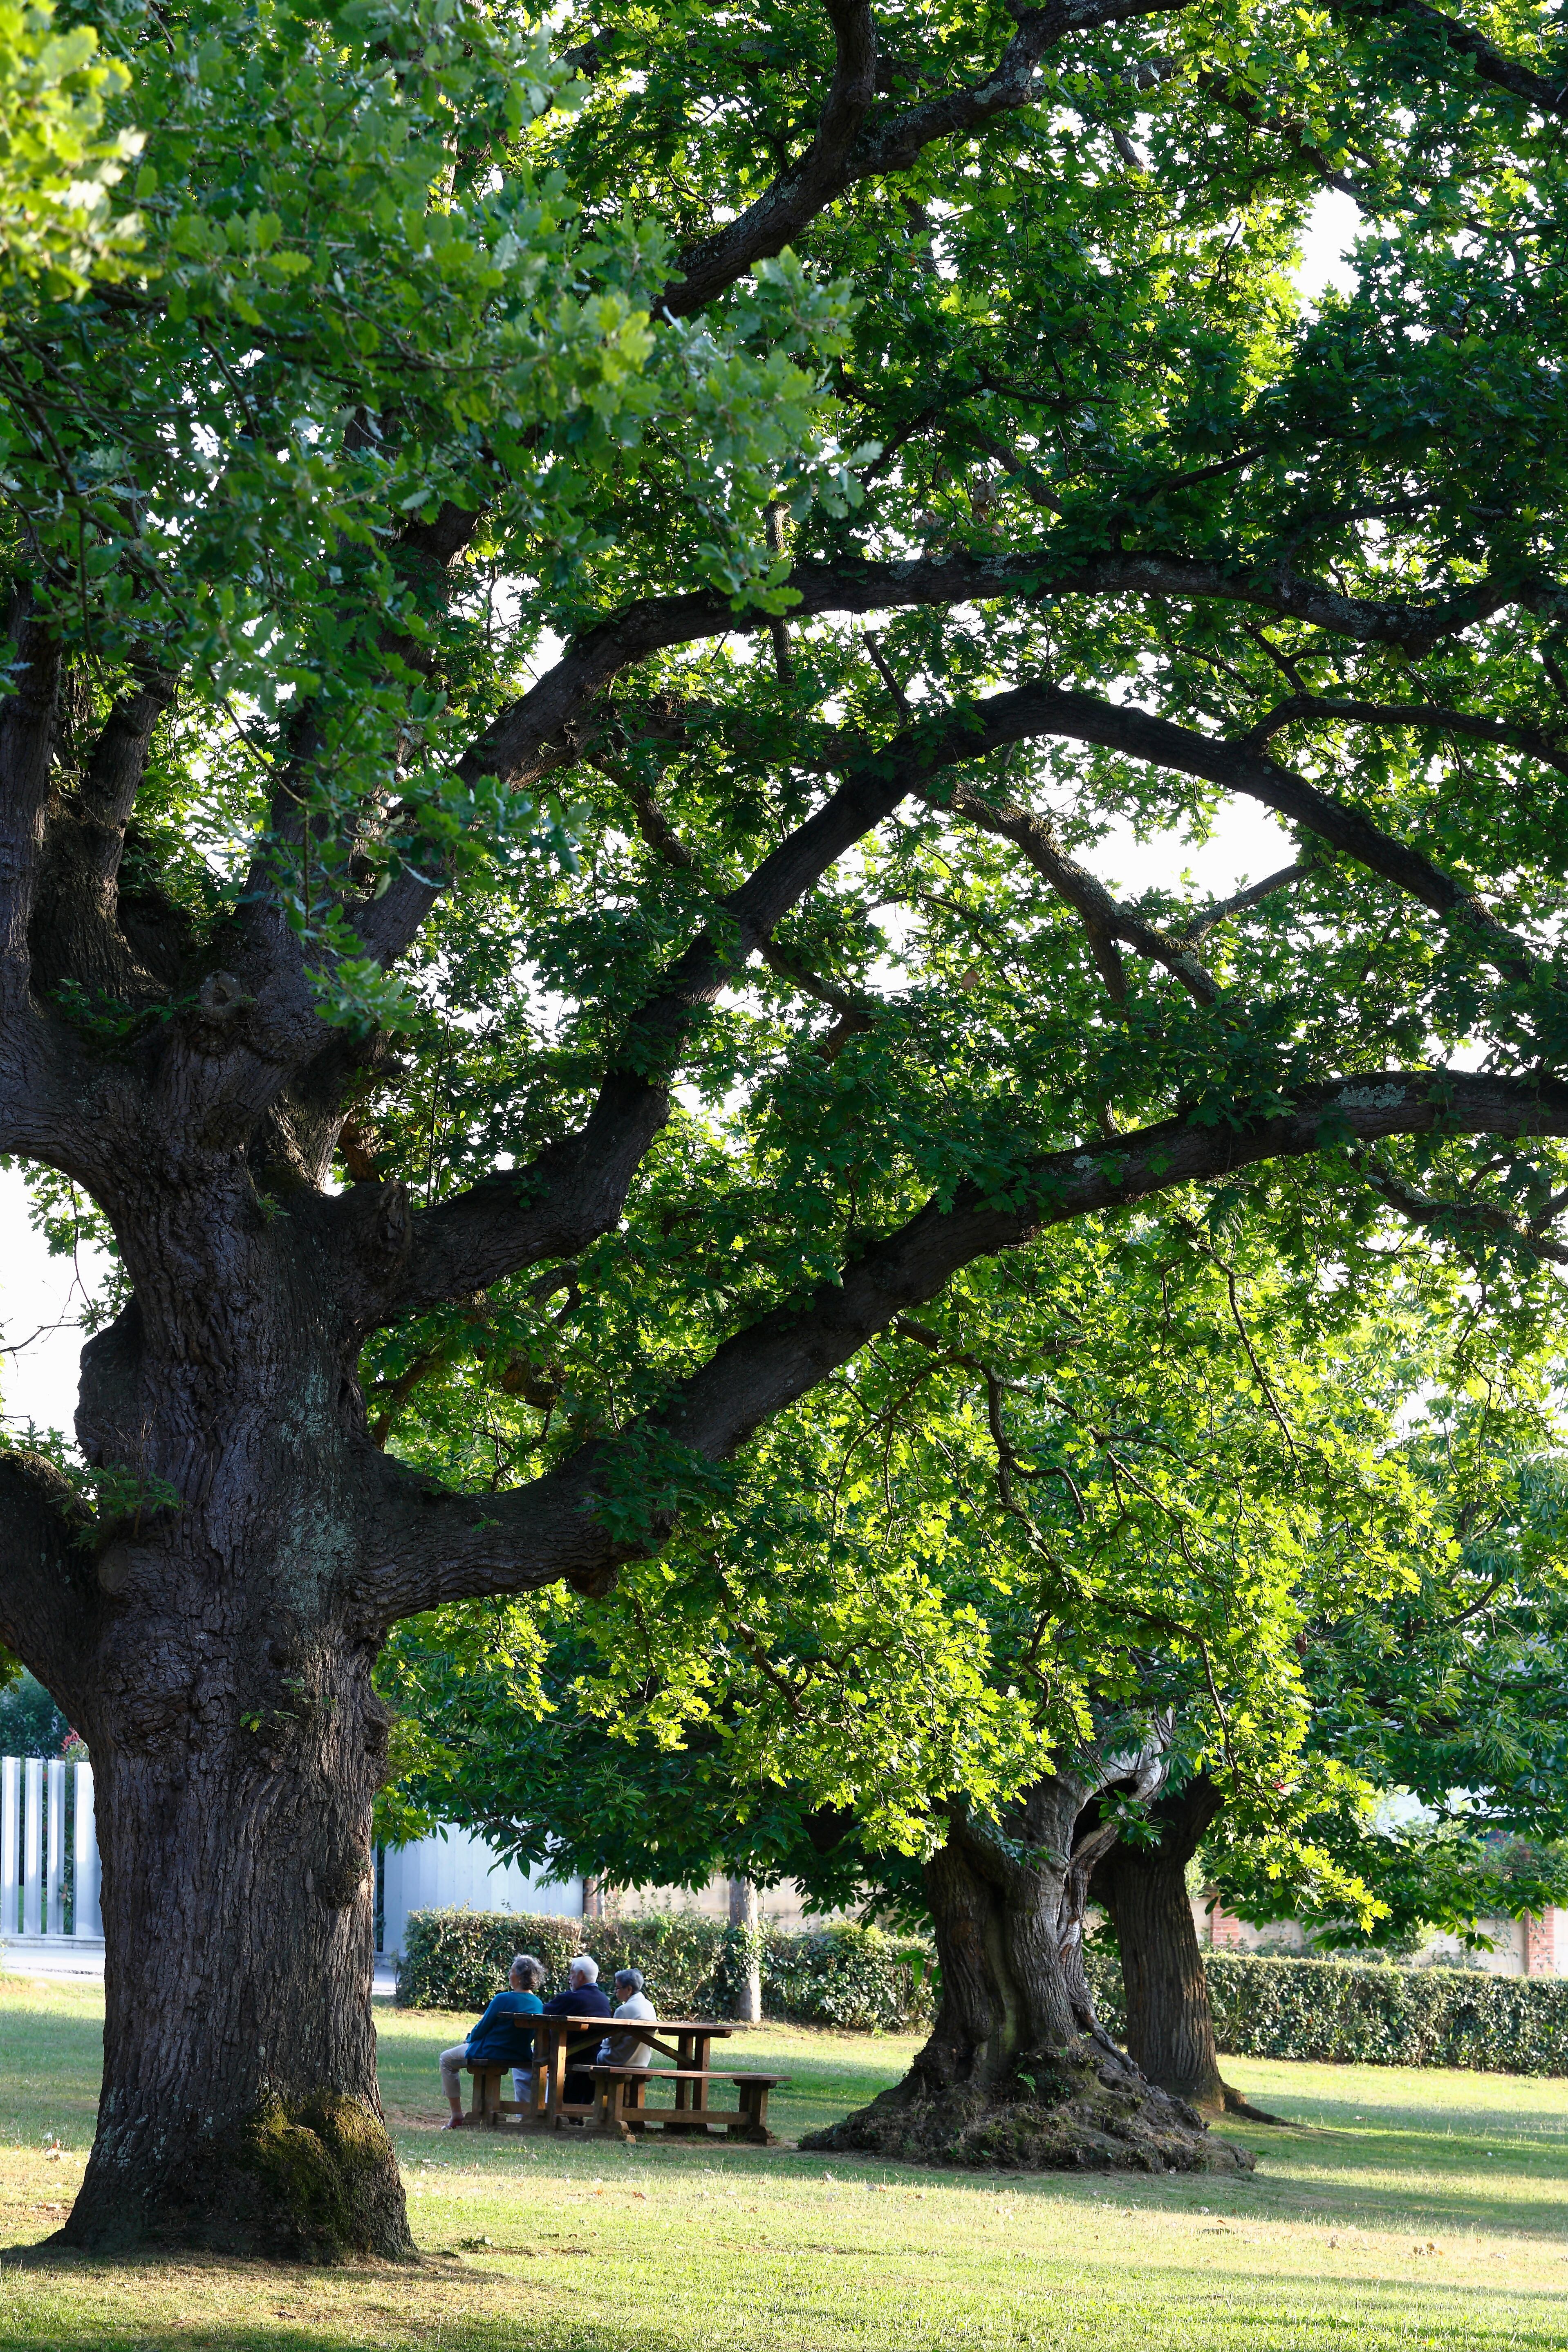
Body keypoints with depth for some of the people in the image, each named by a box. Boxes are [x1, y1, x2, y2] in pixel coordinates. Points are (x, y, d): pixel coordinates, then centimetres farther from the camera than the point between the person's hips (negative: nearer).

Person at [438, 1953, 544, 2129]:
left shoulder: (503, 2000, -22)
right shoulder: (538, 2005, -2)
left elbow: (482, 2029, -13)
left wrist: (471, 2037, 11)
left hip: (491, 2054, -7)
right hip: (521, 2056, 7)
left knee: (447, 2059, 18)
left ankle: (457, 2117, 13)